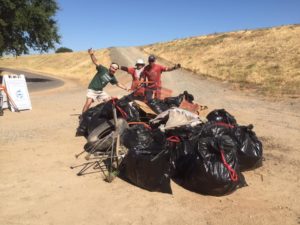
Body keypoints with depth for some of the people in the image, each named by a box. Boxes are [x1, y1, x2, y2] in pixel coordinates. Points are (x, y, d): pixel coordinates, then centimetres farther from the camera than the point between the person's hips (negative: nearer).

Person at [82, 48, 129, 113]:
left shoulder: (112, 77, 2)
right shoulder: (103, 69, -15)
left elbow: (118, 84, 17)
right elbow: (96, 62, -27)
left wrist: (126, 89, 10)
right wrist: (92, 54, -44)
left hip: (100, 91, 7)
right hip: (92, 90, -7)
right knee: (88, 103, -22)